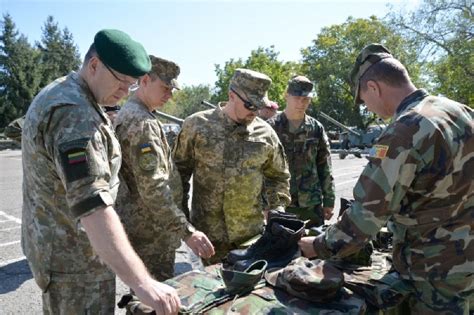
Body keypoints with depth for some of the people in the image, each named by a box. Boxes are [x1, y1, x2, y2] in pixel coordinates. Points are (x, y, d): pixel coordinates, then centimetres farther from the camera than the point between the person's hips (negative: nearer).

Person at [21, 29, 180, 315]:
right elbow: (93, 205, -39)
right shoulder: (74, 114, -28)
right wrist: (142, 283, -43)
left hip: (53, 243, 10)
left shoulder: (58, 94, 6)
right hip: (73, 258, -10)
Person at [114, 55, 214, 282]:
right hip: (150, 232, -11)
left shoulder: (127, 114, 13)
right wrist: (187, 231, -30)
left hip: (138, 225, 11)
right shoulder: (142, 122, -21)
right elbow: (153, 188, -29)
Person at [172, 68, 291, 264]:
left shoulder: (265, 133, 1)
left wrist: (278, 208, 3)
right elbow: (179, 170, 2)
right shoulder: (196, 125, -5)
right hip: (209, 233, -2)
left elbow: (278, 176, 13)